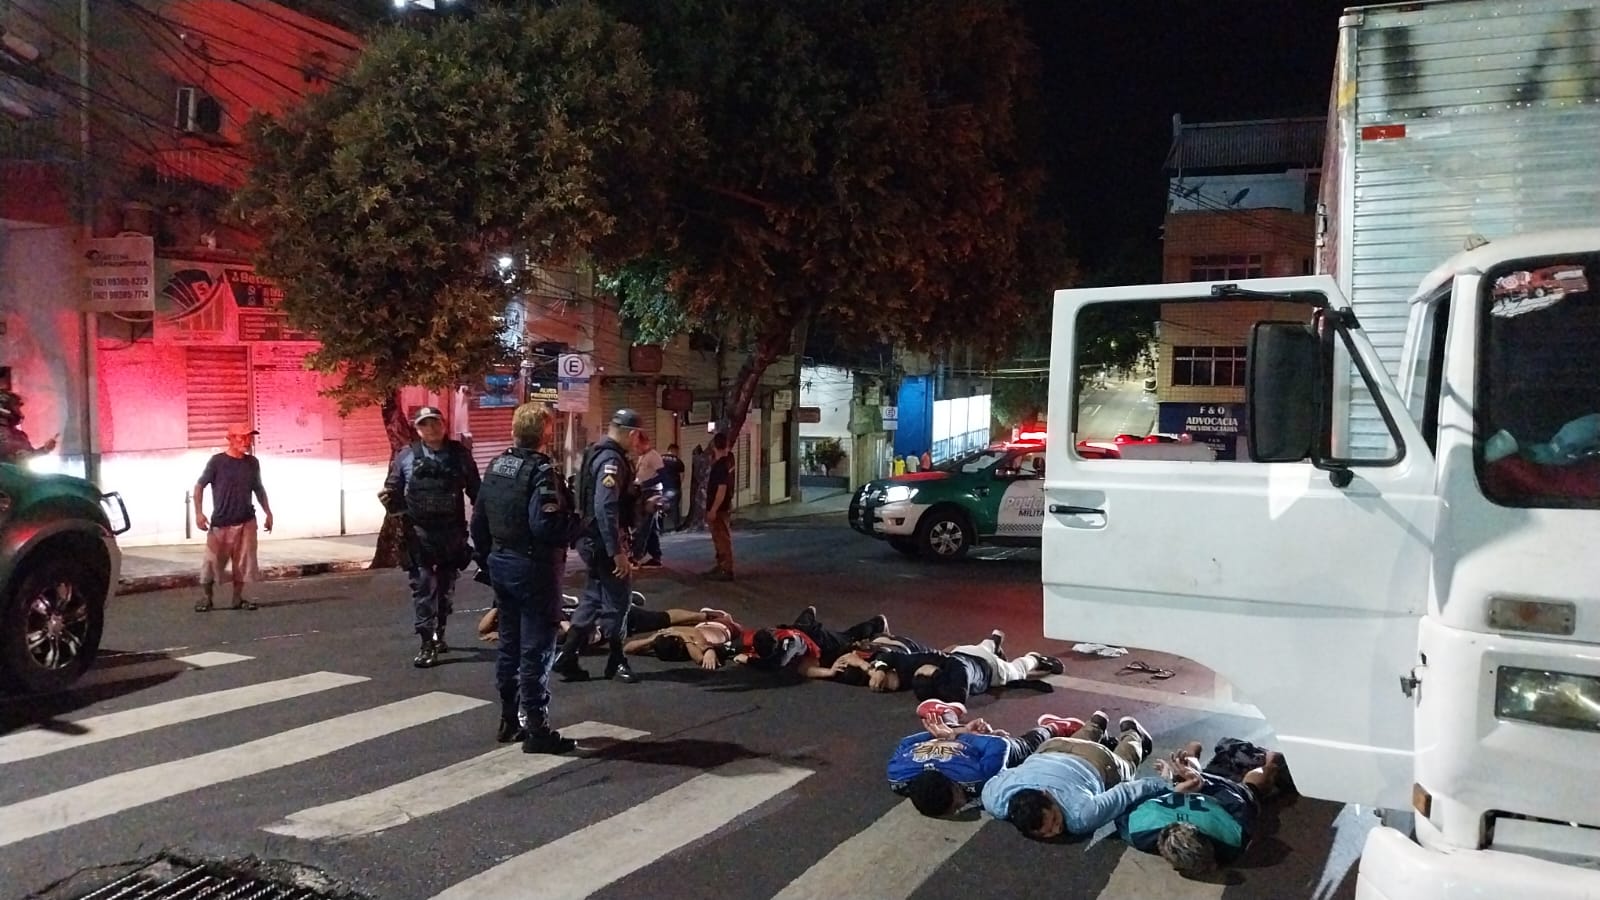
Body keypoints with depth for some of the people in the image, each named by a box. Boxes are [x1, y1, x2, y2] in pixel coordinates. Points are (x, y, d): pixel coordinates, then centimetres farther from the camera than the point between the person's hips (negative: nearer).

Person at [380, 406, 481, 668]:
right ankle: (428, 644, -5)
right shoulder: (406, 456, 2)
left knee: (445, 587, 15)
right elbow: (393, 490, 6)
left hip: (452, 532, 2)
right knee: (423, 587, -6)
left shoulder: (459, 453, 3)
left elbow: (475, 491, 5)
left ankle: (439, 634, 32)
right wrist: (388, 498, -15)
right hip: (419, 532, -2)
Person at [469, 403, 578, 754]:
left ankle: (509, 719, 28)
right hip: (533, 567, -8)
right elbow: (545, 526, -28)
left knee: (509, 643, 18)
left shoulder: (495, 467, 7)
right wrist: (574, 518, -11)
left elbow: (478, 521, 12)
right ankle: (536, 728, 4)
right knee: (536, 648, -1)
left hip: (500, 564, 8)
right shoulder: (541, 471, -18)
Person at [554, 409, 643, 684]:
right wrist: (617, 552, -27)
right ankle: (616, 662, 15)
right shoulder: (611, 460, -20)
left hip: (594, 541, 10)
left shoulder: (599, 453, 12)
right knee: (618, 600, 2)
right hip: (605, 542, -10)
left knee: (593, 598, 16)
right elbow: (605, 509, -28)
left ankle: (567, 659, 19)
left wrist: (640, 499, 22)